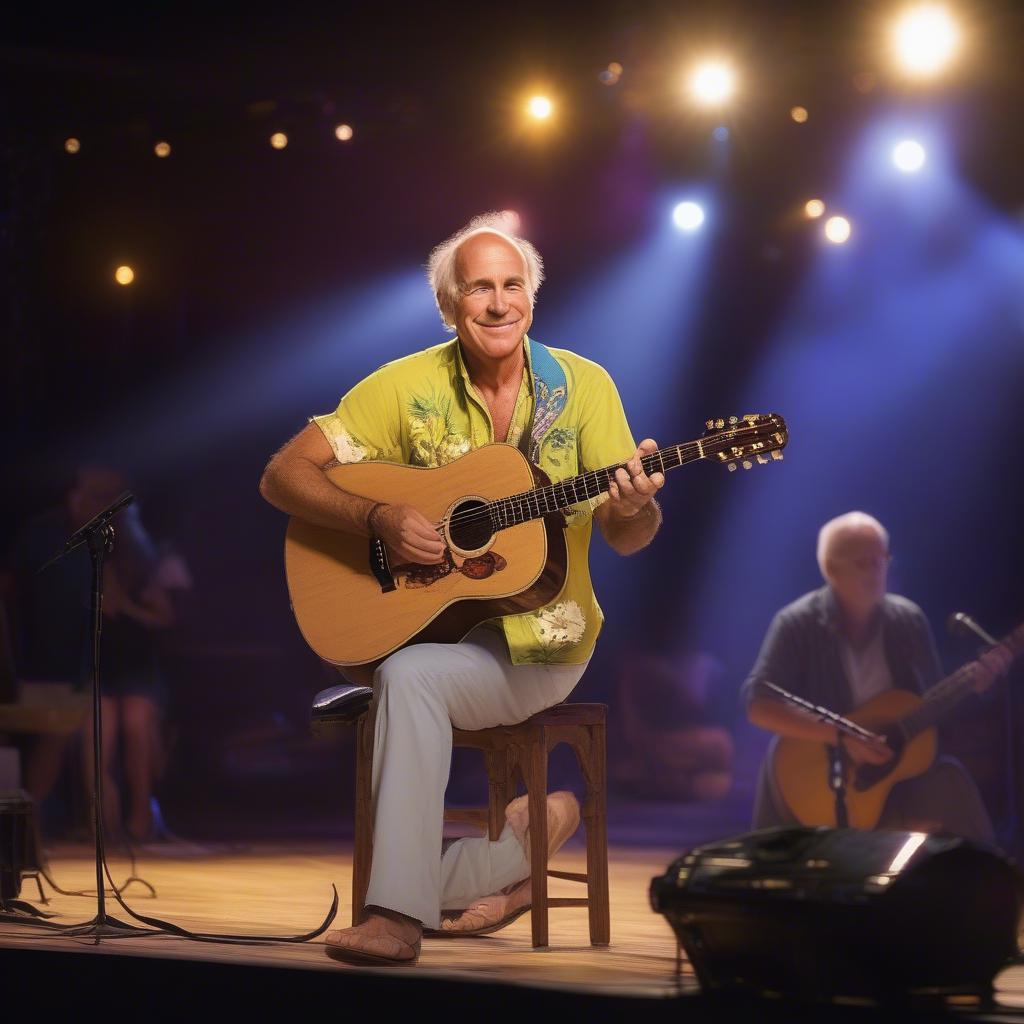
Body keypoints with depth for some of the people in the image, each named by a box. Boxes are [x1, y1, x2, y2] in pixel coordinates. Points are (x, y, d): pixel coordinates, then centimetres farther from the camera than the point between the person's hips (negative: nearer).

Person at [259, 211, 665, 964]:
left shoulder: (582, 385, -2)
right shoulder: (408, 387, -3)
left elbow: (625, 537, -3)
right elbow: (283, 475, -5)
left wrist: (636, 508, -29)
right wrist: (378, 519, -22)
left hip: (539, 639, -2)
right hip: (422, 617, 3)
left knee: (410, 676, -29)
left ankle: (400, 912, -25)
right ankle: (531, 831, 7)